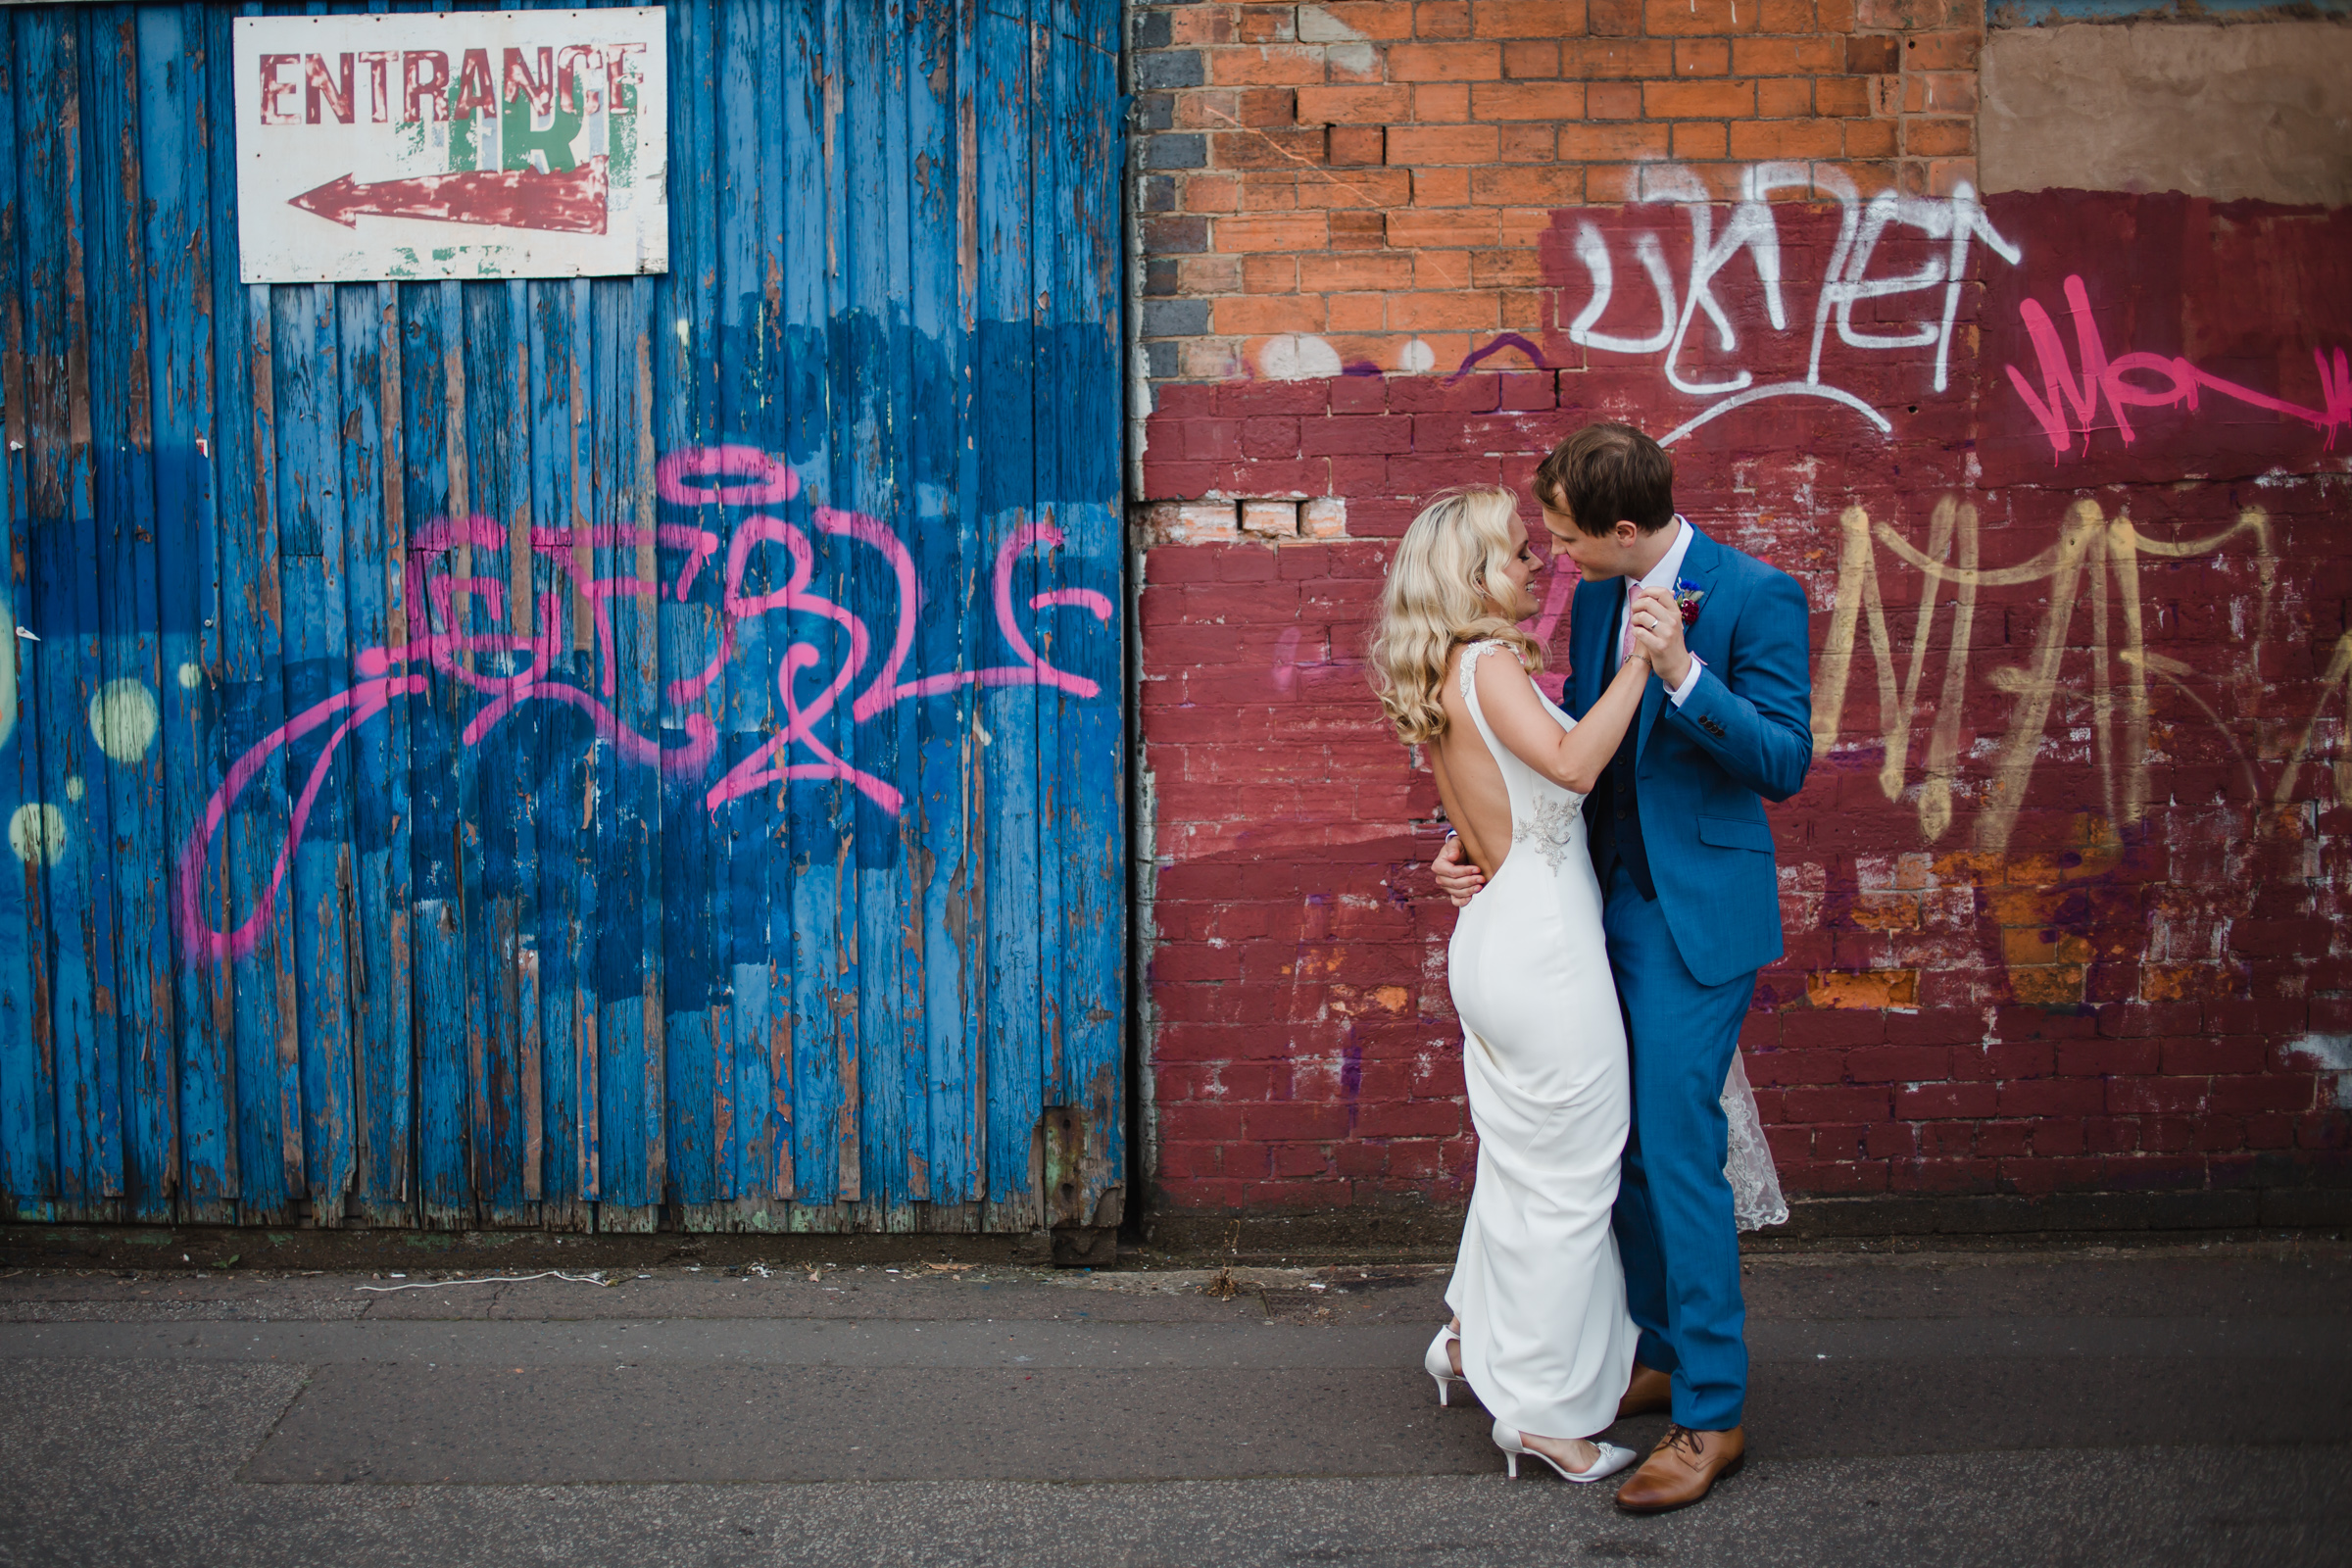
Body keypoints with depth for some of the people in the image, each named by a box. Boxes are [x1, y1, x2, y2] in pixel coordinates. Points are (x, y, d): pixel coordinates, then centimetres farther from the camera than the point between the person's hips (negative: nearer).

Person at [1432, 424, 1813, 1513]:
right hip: (1612, 902, 8)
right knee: (1627, 1146, 14)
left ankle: (1711, 1414, 1)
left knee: (1679, 1150, -8)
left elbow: (1784, 763, -17)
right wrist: (1477, 840, 5)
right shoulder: (1595, 600, 9)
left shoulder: (1757, 596, -13)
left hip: (1698, 915, -7)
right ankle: (1661, 1355, 30)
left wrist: (1681, 673, -29)